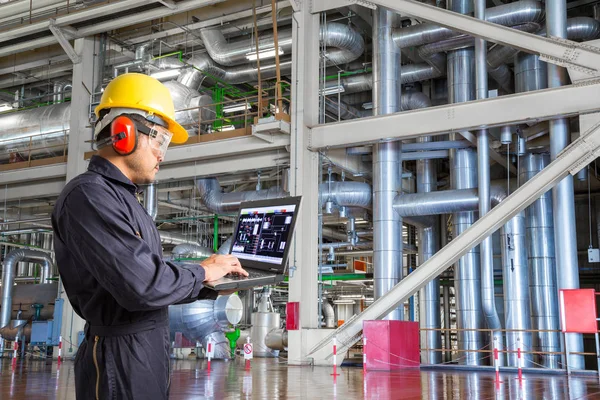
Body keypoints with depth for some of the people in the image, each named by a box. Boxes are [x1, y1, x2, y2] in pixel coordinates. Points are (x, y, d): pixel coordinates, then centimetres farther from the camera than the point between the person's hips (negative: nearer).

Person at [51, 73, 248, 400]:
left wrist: (211, 287, 6)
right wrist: (201, 272, -10)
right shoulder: (89, 195, -17)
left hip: (149, 351, 10)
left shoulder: (121, 198, 16)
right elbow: (141, 285, -26)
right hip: (121, 357, -10)